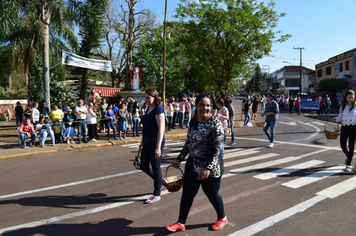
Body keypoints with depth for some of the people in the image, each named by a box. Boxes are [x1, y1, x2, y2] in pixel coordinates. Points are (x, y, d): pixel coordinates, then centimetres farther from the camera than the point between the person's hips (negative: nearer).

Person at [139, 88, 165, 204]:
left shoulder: (158, 109, -13)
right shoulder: (148, 109, 12)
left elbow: (161, 129, -19)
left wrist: (158, 147, -22)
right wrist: (142, 141, 20)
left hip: (155, 142, -8)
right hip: (147, 142, 9)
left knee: (155, 168, 2)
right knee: (144, 166, 13)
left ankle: (157, 194, 17)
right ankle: (159, 181, 36)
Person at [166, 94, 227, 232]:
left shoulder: (215, 123, -17)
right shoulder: (193, 121, 2)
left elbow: (217, 148, -21)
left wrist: (208, 167, -26)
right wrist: (179, 159, 13)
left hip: (211, 166, -5)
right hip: (193, 164, 6)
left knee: (212, 194, 10)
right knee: (187, 193, 8)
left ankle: (222, 218, 37)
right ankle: (181, 223, 22)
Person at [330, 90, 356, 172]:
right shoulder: (343, 106, 11)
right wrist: (336, 119, -5)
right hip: (344, 127, 4)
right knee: (343, 146, 6)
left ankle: (348, 165, 6)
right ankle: (348, 157, 40)